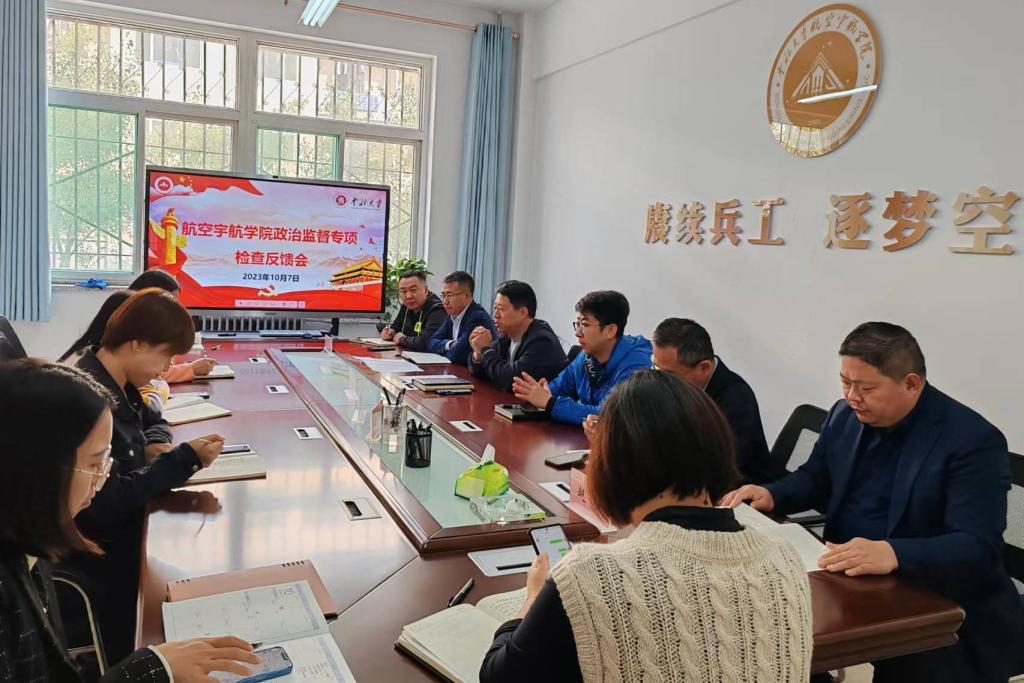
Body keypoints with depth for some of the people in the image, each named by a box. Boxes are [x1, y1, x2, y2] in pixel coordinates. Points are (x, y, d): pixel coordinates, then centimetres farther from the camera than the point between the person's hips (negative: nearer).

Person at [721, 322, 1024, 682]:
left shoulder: (973, 441, -16)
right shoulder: (845, 415, 3)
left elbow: (977, 547, -23)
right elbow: (815, 479, 16)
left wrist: (892, 554, -40)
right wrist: (772, 495, -5)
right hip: (847, 580, 5)